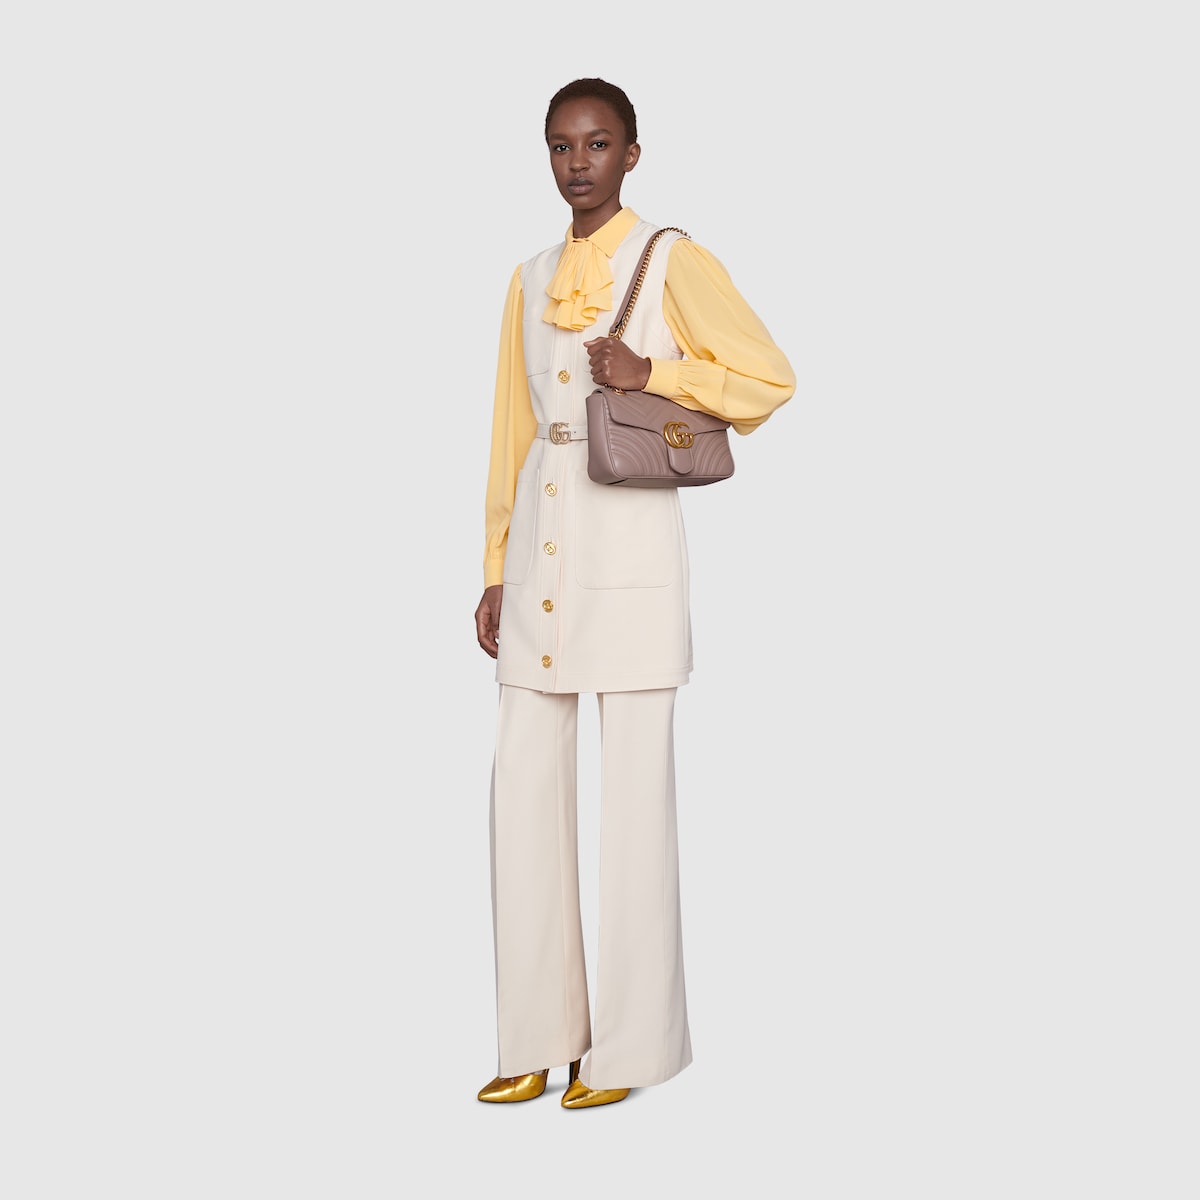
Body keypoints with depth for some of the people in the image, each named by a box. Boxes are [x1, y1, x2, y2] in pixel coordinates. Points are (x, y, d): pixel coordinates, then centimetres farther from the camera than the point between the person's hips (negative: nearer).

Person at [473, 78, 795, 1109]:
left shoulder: (672, 262, 1)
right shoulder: (532, 279, 17)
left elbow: (770, 377, 0)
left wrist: (649, 374, -12)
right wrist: (497, 574, 14)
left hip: (630, 544, -5)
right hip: (542, 543, 6)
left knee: (635, 784, -2)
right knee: (525, 782, 4)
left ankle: (630, 1043, 9)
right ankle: (541, 1037, 14)